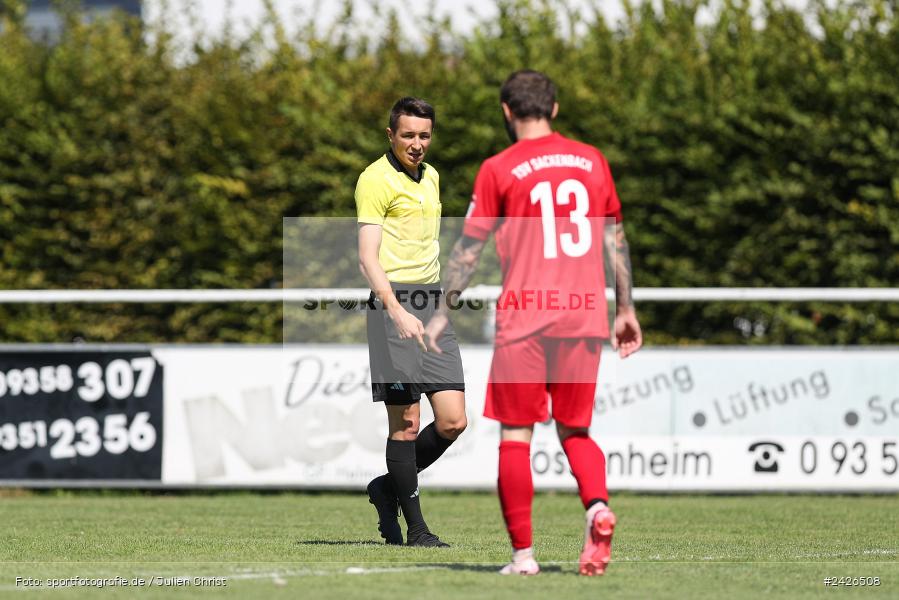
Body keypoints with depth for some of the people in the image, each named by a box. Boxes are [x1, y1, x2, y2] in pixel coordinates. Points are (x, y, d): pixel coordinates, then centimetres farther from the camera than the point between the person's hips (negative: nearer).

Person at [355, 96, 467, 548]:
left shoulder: (430, 177, 18)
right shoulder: (376, 179, -7)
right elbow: (368, 257, -14)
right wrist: (396, 311, -26)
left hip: (432, 306, 7)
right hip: (394, 304, -7)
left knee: (452, 421, 0)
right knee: (406, 422, -6)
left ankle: (389, 488, 20)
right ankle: (416, 528, 1)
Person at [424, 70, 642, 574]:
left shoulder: (499, 169, -1)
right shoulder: (592, 160, 9)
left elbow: (469, 248, 1)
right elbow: (616, 239, 12)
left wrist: (444, 313, 11)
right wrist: (626, 310, 18)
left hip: (524, 317, -3)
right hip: (585, 314, 3)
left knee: (516, 435, 5)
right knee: (575, 431, 13)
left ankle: (523, 552, 2)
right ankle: (598, 506, -16)